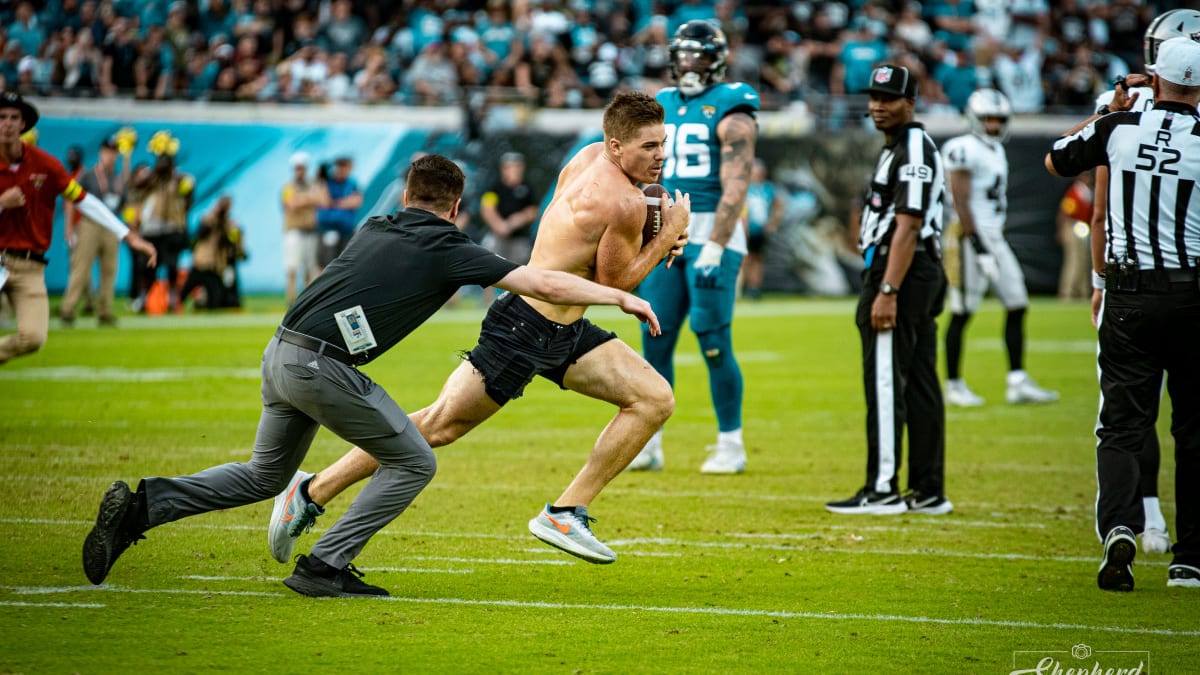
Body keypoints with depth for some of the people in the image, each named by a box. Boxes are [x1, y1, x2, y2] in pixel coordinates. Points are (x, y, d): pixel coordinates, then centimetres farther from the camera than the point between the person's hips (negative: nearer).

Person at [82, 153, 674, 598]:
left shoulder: (375, 230, 20)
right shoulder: (447, 250, -1)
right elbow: (544, 284, -2)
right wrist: (621, 297, 11)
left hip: (281, 353, 8)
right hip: (323, 368, -7)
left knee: (263, 477, 25)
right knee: (413, 464, 8)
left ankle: (145, 504, 10)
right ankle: (324, 567, 2)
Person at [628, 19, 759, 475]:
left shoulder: (730, 112, -7)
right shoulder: (662, 107, 14)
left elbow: (735, 189, -15)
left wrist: (713, 250, -22)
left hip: (712, 233, -6)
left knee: (714, 341, -7)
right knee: (655, 340, 4)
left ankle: (731, 445, 2)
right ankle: (649, 443, 10)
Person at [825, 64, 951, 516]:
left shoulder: (912, 151, -13)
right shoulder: (901, 148, 20)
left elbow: (907, 228, -21)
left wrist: (887, 291, -25)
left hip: (901, 274, -11)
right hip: (923, 275, 11)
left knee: (885, 384, -9)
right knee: (919, 385, 10)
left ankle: (882, 490, -8)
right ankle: (929, 492, 12)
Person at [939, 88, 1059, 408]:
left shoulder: (997, 151, 16)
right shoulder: (965, 149, -12)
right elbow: (961, 202, -17)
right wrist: (978, 244, -21)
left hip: (994, 236, 9)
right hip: (971, 237, -9)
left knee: (1017, 306, 5)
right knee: (962, 313, -3)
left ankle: (1017, 382, 6)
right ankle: (954, 385, 4)